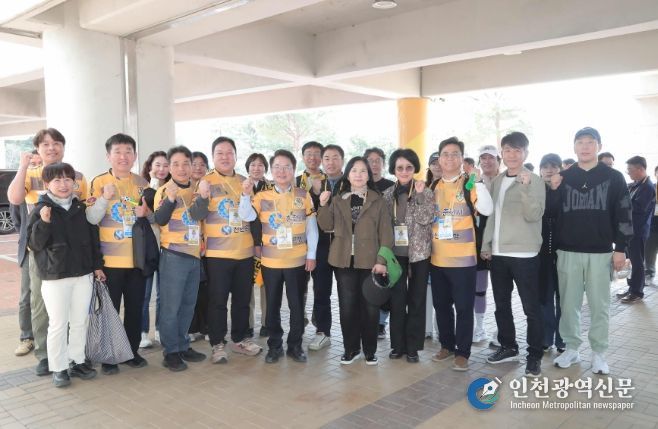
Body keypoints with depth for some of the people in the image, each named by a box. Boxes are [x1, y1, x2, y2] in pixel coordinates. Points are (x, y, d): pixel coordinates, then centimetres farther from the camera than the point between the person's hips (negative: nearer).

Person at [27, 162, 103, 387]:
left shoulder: (81, 208, 7)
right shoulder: (40, 210, -5)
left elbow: (92, 238, 13)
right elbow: (34, 244, -11)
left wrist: (97, 265, 13)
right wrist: (43, 223, -27)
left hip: (83, 275, 4)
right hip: (54, 277, -4)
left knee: (80, 322, 12)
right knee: (58, 324, 2)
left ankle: (77, 361, 25)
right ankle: (58, 368, 14)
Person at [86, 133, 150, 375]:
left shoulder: (142, 184, 6)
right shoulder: (99, 182, -4)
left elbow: (153, 216, 14)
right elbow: (91, 219, -10)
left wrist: (145, 214, -7)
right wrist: (105, 197, -22)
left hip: (137, 258, 3)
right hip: (110, 259, -3)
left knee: (135, 308, 11)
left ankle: (132, 352, 25)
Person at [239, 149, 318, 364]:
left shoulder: (303, 195, 0)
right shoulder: (263, 196, 0)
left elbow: (311, 227, 2)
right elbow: (247, 216, -14)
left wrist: (311, 254, -1)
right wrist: (246, 195, -28)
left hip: (297, 261, 0)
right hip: (270, 261, 1)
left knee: (296, 305, 9)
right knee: (272, 305, 11)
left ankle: (295, 345, 23)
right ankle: (275, 345, 24)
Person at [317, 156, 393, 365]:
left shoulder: (378, 201, 1)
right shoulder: (337, 199, 8)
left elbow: (386, 233, -2)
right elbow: (327, 226, 3)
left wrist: (382, 260, -10)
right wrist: (323, 205, -13)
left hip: (370, 261, -2)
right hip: (344, 260, 2)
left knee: (370, 306, 5)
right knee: (347, 306, 7)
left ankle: (370, 350, 20)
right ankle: (351, 348, 22)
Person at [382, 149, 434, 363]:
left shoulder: (426, 192, -1)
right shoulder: (387, 194, 6)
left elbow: (426, 219, -14)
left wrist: (419, 195, -20)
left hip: (419, 253, -2)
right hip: (395, 253, 2)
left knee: (417, 300, 5)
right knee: (397, 300, 6)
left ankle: (413, 347, 14)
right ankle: (398, 345, 18)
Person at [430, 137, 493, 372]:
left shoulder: (469, 184, -4)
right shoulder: (433, 186, 9)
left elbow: (487, 210, -19)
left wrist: (477, 181, -25)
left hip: (463, 258, -5)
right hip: (437, 258, 5)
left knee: (463, 307, 1)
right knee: (441, 305, 14)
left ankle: (462, 352, 13)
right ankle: (447, 345, 30)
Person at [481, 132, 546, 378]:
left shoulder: (534, 181, -6)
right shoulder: (497, 181, 12)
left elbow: (534, 215, -16)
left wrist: (525, 187, -27)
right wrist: (486, 244, 13)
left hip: (524, 254, -6)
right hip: (498, 253, 6)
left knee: (531, 307, 0)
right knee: (502, 305, 14)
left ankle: (534, 356, 11)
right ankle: (508, 347, 29)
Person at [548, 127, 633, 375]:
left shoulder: (613, 177, 2)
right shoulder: (563, 177, 6)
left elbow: (623, 214, 1)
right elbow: (551, 212, 6)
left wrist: (621, 248, -5)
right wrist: (553, 191, -11)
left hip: (600, 252, -1)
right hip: (568, 251, 2)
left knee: (599, 305, 6)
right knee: (568, 304, 8)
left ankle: (598, 353, 18)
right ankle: (571, 349, 21)